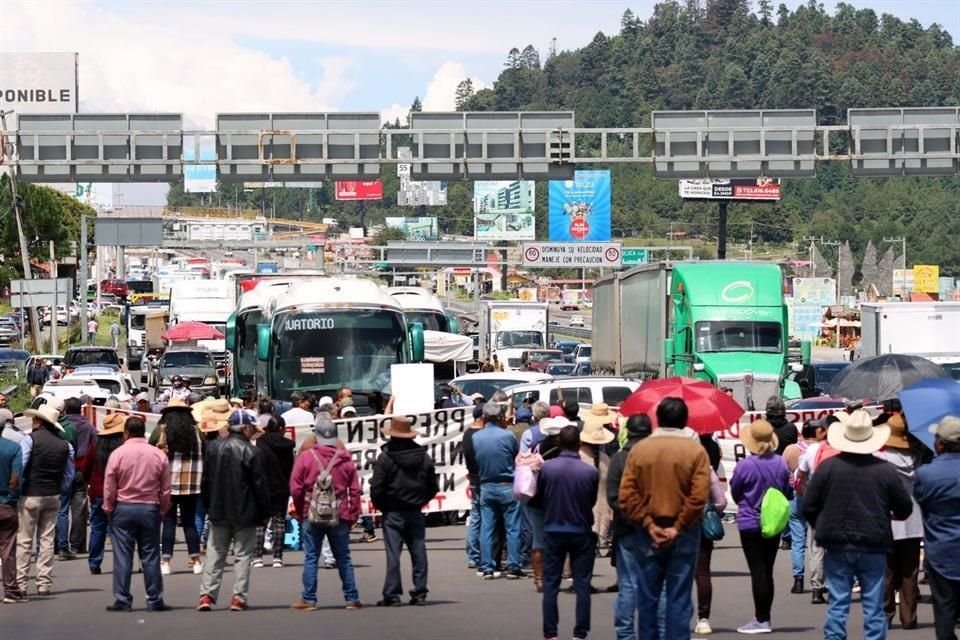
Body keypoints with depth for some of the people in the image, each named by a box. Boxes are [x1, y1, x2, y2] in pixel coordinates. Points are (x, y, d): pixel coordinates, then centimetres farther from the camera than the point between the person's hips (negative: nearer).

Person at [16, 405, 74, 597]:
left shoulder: (30, 440, -9)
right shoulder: (65, 445, 4)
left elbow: (19, 468, -13)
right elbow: (69, 475, 7)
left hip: (30, 495, -4)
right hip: (53, 497, 4)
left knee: (24, 541, 1)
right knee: (47, 540, 8)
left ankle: (21, 583, -1)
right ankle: (44, 583, 7)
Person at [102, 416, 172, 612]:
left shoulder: (118, 454, -7)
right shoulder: (159, 455, -1)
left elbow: (109, 488, -3)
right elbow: (166, 489, 3)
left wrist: (109, 509, 10)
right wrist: (162, 510, 14)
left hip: (123, 508, -2)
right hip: (150, 508, 2)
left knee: (123, 555, 3)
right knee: (150, 556, 6)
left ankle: (122, 600, 2)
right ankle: (155, 600, 7)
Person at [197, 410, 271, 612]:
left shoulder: (212, 447, 2)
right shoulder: (252, 452, -13)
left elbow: (205, 481, 8)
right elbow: (260, 485, -10)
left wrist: (208, 506, 17)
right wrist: (264, 512, -1)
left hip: (219, 512, 4)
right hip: (245, 513, -4)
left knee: (215, 553, 10)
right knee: (243, 555, 5)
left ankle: (207, 595, 2)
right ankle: (239, 597, 1)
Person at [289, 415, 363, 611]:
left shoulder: (305, 457, -7)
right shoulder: (345, 459, -1)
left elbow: (296, 488, -6)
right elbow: (355, 490, -1)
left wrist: (300, 512, 8)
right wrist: (353, 515, 8)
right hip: (340, 517, 2)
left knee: (311, 558, 4)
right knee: (344, 558, 9)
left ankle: (309, 599, 3)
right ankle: (352, 598, 10)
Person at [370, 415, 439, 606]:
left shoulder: (385, 458, -11)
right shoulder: (424, 457, 5)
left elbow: (376, 489, -11)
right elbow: (433, 487, 9)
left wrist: (382, 507, 5)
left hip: (393, 513, -4)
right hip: (415, 513, 4)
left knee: (393, 554, -3)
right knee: (418, 553, 7)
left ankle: (392, 595, -4)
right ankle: (419, 593, 7)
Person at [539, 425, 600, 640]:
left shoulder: (546, 468, -12)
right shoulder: (591, 471, -13)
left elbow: (539, 495, 2)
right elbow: (593, 502, 1)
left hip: (553, 531, 1)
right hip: (581, 532, -1)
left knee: (550, 585, 8)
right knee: (582, 586, 6)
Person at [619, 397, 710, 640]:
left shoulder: (639, 449, 0)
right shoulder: (695, 451, -6)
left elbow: (627, 495, -6)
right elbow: (699, 496, -14)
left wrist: (648, 524, -5)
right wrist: (678, 528, -10)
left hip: (647, 534, 2)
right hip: (683, 535, -2)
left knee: (647, 597, 9)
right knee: (679, 598, 1)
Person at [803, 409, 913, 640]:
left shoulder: (827, 467, -6)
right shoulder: (885, 470, -6)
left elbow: (809, 506, -2)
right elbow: (904, 508, 2)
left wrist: (823, 528, 17)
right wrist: (889, 516, 25)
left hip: (837, 546, 0)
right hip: (874, 546, 0)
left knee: (837, 604, 5)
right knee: (873, 606, 5)